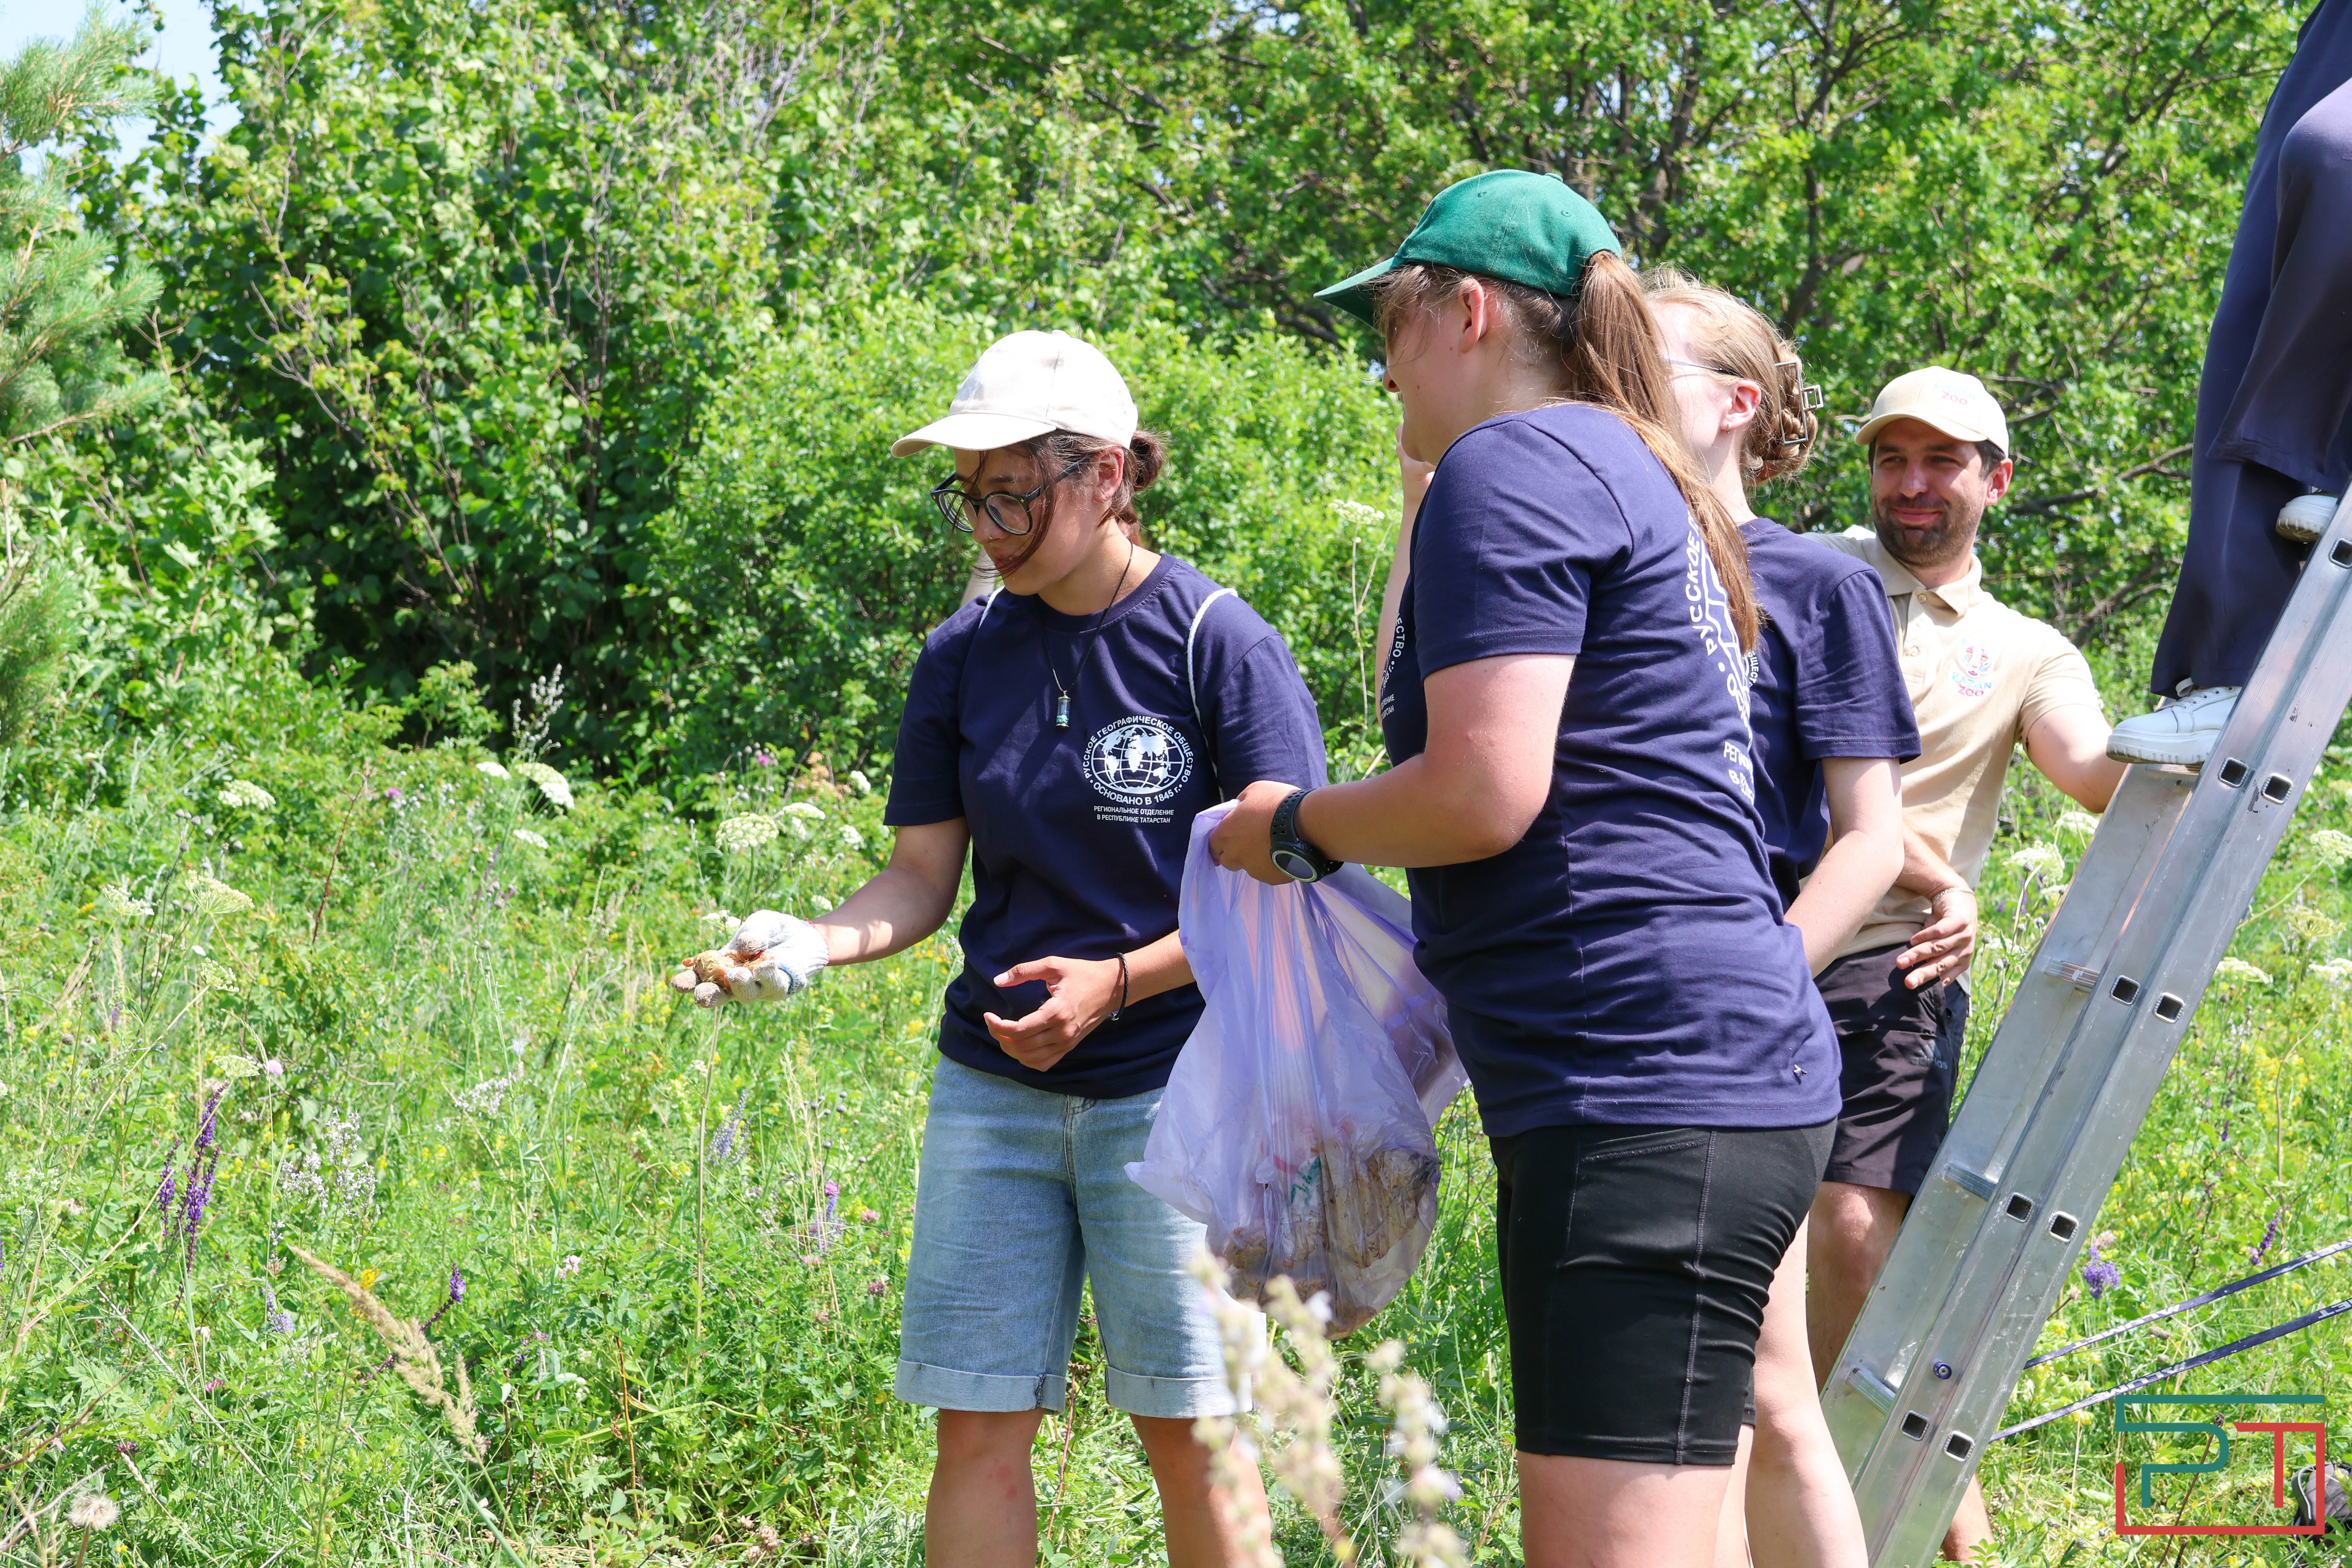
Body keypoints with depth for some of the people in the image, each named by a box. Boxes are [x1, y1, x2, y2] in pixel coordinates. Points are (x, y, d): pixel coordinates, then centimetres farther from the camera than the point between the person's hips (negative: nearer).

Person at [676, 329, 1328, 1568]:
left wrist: (1118, 980, -20)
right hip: (993, 1087, 4)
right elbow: (923, 876, 8)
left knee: (1186, 1431, 0)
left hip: (1170, 1083, -4)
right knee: (978, 1427, 2)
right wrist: (813, 942, -12)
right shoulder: (962, 658, 6)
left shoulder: (1218, 644, -7)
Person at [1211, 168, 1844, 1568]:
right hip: (1725, 1074, 11)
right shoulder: (1639, 480, 25)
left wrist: (1294, 826, 1)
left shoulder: (1512, 466, -7)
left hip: (1640, 1086, -11)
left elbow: (1483, 794, -17)